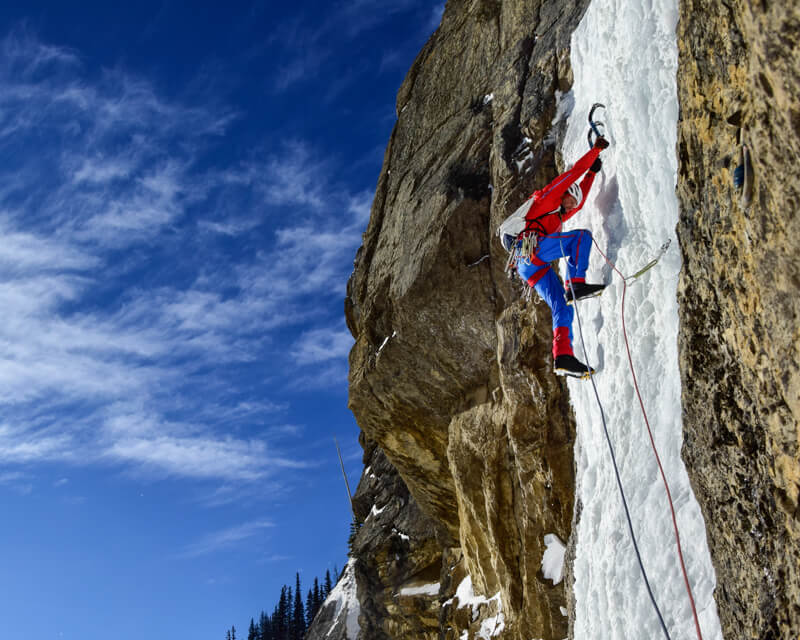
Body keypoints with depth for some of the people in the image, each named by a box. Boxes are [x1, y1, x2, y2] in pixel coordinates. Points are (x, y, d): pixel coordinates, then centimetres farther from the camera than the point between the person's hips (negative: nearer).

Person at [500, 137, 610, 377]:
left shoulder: (557, 215, 38)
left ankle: (563, 356, -14)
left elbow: (580, 199, 49)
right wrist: (596, 149, 16)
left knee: (563, 308, -3)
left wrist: (592, 171, 49)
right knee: (582, 235, -13)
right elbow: (572, 174, 9)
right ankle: (576, 284, -27)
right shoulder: (544, 199, 14)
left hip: (528, 266, 9)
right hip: (530, 248, -9)